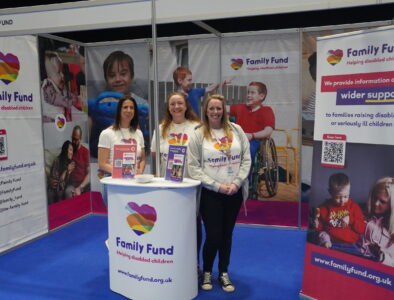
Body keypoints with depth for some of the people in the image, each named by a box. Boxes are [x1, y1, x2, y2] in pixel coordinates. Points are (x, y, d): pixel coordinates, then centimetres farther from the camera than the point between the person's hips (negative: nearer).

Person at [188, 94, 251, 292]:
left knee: (227, 235, 13)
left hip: (234, 193, 3)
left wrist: (236, 183, -10)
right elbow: (193, 168, -8)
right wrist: (217, 186, -14)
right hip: (210, 194, -3)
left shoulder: (236, 130, 5)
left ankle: (224, 273, 31)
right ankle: (207, 272, 26)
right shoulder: (198, 135, -4)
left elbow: (246, 159, 3)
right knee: (213, 236, 0)